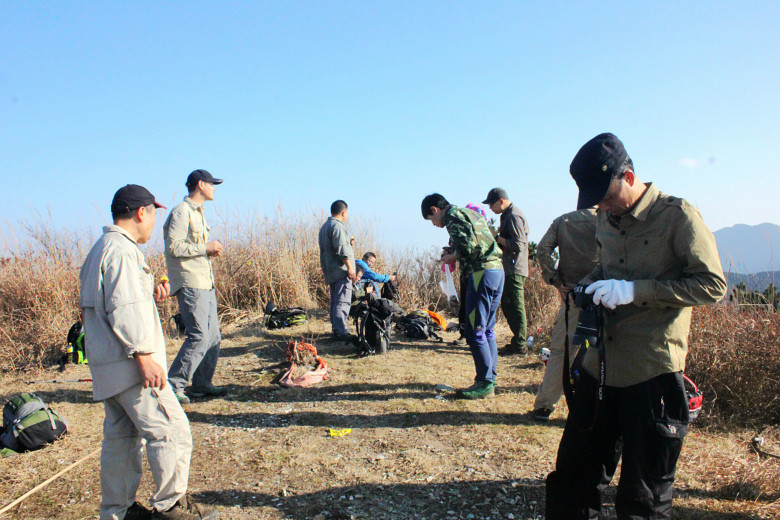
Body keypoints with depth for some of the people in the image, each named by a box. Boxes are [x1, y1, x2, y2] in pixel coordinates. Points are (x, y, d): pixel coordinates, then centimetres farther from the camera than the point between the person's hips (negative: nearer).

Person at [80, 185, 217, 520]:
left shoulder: (101, 249, 18)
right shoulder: (122, 250, -15)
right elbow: (124, 310, -23)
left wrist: (150, 294, 9)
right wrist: (144, 355, -23)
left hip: (107, 366, 11)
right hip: (129, 364, -11)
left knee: (121, 436, 17)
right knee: (171, 429, -5)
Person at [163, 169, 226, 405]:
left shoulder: (198, 213, 22)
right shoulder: (181, 212, -9)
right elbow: (173, 247, -18)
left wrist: (211, 251, 8)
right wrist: (205, 247, -15)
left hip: (205, 284, 10)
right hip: (190, 284, -10)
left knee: (213, 337, 9)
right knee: (199, 336, -15)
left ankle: (202, 384, 18)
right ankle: (174, 385, -6)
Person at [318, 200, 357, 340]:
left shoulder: (324, 227, 20)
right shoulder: (337, 226, -13)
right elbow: (342, 250, -20)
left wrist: (348, 243, 24)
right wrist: (350, 268, -19)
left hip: (330, 272, 10)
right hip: (341, 270, -10)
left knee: (335, 301, 14)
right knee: (342, 302, -11)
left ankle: (336, 329, 18)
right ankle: (341, 331, -14)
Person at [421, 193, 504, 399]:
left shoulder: (453, 215, -5)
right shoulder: (468, 213, 24)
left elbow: (468, 245, -19)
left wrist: (451, 257, -2)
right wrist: (454, 253, 17)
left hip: (482, 272, -10)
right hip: (497, 268, 10)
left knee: (475, 331, -5)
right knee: (487, 329, 14)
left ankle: (485, 384, -1)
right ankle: (490, 379, 19)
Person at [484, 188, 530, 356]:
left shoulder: (514, 216, -15)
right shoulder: (507, 215, 17)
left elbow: (518, 245, -22)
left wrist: (498, 238, -13)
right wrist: (497, 234, 9)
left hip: (514, 271, -11)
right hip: (509, 269, 11)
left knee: (515, 307, -5)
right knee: (507, 305, 14)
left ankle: (519, 345, 1)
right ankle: (518, 342, 22)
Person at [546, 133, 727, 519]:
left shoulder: (677, 215, -9)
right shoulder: (605, 220, 12)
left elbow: (712, 284, -13)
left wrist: (634, 290, -20)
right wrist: (592, 284, 2)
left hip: (652, 372, -6)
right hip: (601, 367, 6)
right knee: (572, 481, 15)